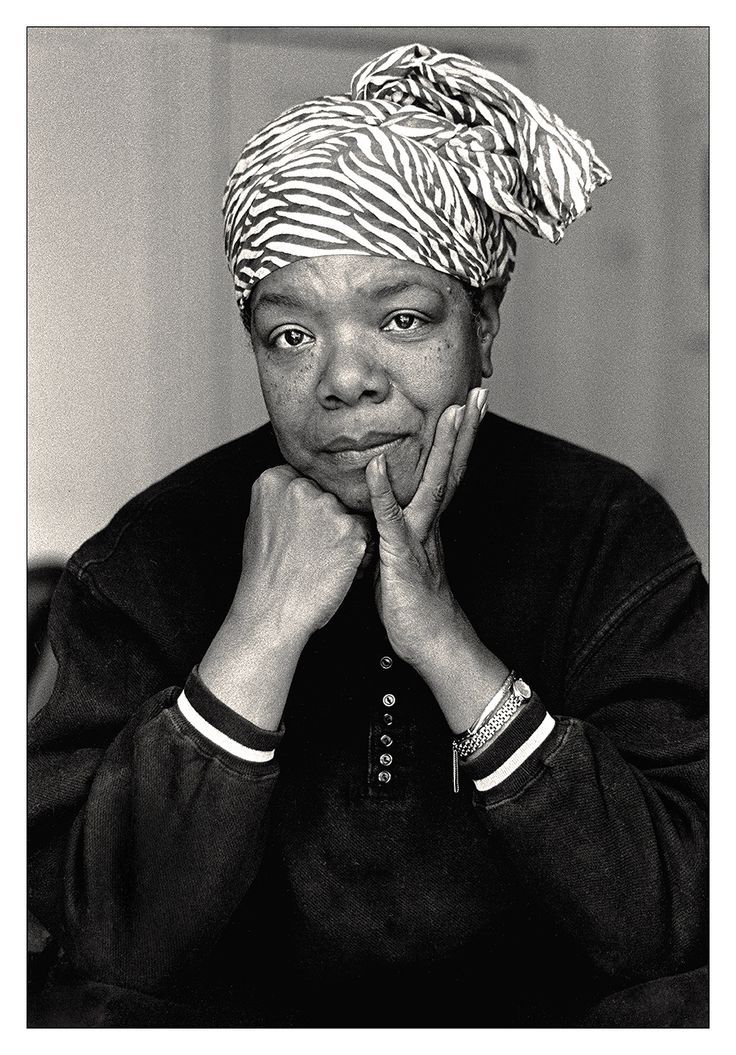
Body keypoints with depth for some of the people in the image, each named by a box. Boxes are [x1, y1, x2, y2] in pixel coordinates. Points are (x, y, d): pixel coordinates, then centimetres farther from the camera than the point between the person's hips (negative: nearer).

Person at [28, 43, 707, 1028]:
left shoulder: (614, 537, -7)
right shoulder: (148, 559, -7)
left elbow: (676, 911, -15)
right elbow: (109, 929, -16)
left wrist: (446, 643, -23)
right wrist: (264, 624, -23)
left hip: (543, 1015, 1)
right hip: (220, 1015, 0)